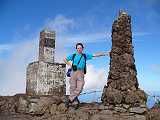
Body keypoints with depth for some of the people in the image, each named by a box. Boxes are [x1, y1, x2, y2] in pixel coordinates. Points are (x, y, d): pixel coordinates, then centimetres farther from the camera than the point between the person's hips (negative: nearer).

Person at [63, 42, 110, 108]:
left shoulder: (85, 55, 13)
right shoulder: (73, 55, 13)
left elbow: (95, 55, 9)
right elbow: (64, 59, 24)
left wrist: (105, 53, 4)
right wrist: (69, 65, 11)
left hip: (81, 74, 0)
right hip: (74, 73, 0)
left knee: (79, 88, -11)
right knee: (73, 88, -3)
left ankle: (69, 99, -1)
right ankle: (75, 102, 4)